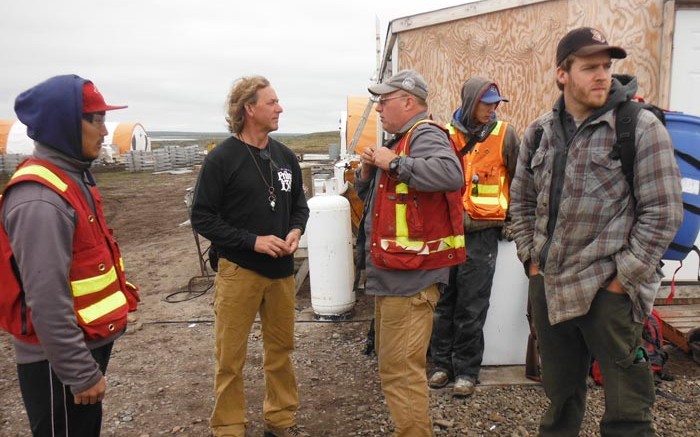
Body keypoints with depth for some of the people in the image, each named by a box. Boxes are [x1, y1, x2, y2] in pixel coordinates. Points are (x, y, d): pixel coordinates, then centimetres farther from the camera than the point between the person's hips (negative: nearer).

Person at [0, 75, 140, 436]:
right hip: (59, 360, -9)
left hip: (89, 343, 9)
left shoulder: (72, 179, 5)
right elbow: (47, 303, -27)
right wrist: (81, 373, -21)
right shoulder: (40, 201, -26)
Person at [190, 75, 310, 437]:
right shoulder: (222, 158, -9)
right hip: (239, 270, -5)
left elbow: (299, 204, 17)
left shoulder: (285, 156, 7)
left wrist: (296, 231, -5)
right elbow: (202, 218, -10)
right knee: (230, 357, 4)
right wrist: (252, 241, -17)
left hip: (281, 270, 5)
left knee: (281, 348, 15)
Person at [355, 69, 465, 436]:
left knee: (401, 370, -5)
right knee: (392, 362, 21)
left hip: (411, 274, -11)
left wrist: (394, 163, -25)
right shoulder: (400, 139, 18)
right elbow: (370, 197, 24)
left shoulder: (425, 135, -12)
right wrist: (367, 171, 3)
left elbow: (451, 173, -35)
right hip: (393, 271, 11)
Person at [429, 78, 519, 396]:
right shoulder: (447, 134, 5)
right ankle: (442, 363, 24)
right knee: (444, 300, 10)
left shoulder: (505, 134, 1)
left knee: (472, 307, 3)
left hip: (483, 231, -2)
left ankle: (467, 370, 16)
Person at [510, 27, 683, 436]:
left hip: (609, 291, -4)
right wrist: (532, 259, 8)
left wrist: (624, 277, -12)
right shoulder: (539, 132, 6)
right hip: (549, 287, 4)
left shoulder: (641, 127, -8)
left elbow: (663, 213, -10)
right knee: (560, 396, 19)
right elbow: (522, 200, 14)